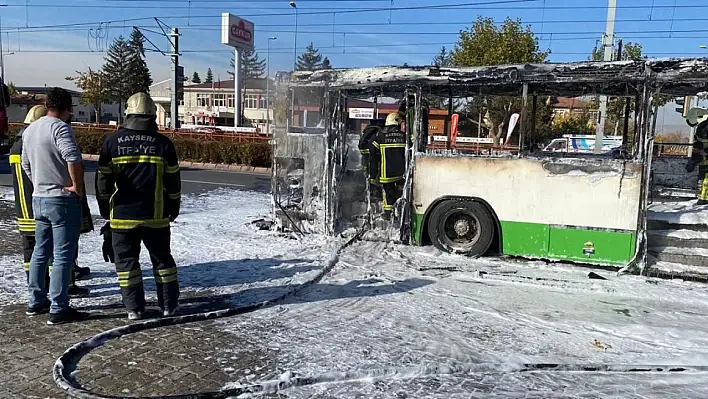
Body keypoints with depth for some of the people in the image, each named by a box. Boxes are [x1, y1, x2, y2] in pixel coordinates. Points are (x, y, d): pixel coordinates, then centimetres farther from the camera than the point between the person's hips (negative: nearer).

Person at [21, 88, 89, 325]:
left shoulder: (29, 130, 14)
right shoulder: (60, 128, -15)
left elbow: (25, 164, 21)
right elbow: (73, 159, -30)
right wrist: (78, 187, -19)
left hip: (38, 199, 9)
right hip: (63, 200, -9)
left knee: (40, 252, 18)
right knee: (63, 256, -4)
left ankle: (36, 302, 28)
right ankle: (59, 310, 0)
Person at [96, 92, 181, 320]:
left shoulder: (112, 142, -2)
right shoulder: (163, 144, -2)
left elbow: (103, 180, 2)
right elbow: (173, 182, 1)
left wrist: (105, 210, 15)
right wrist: (173, 211, 13)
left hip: (122, 215, 0)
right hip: (156, 216, 1)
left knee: (126, 260, 10)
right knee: (162, 259, 13)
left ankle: (135, 308, 12)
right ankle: (169, 305, 17)